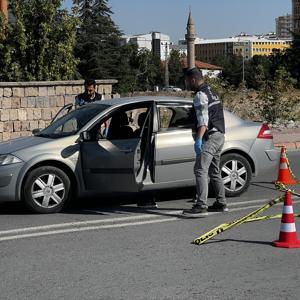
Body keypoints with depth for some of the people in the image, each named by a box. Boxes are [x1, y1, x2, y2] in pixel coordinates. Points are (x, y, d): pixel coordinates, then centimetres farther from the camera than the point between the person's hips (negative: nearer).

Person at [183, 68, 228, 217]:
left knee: (200, 169, -17)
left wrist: (199, 139, -32)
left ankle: (201, 206, -25)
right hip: (219, 135, 11)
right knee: (214, 171, 19)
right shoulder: (211, 92, 21)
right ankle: (221, 203, 26)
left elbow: (203, 120, -24)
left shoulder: (200, 95, -11)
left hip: (210, 136, -11)